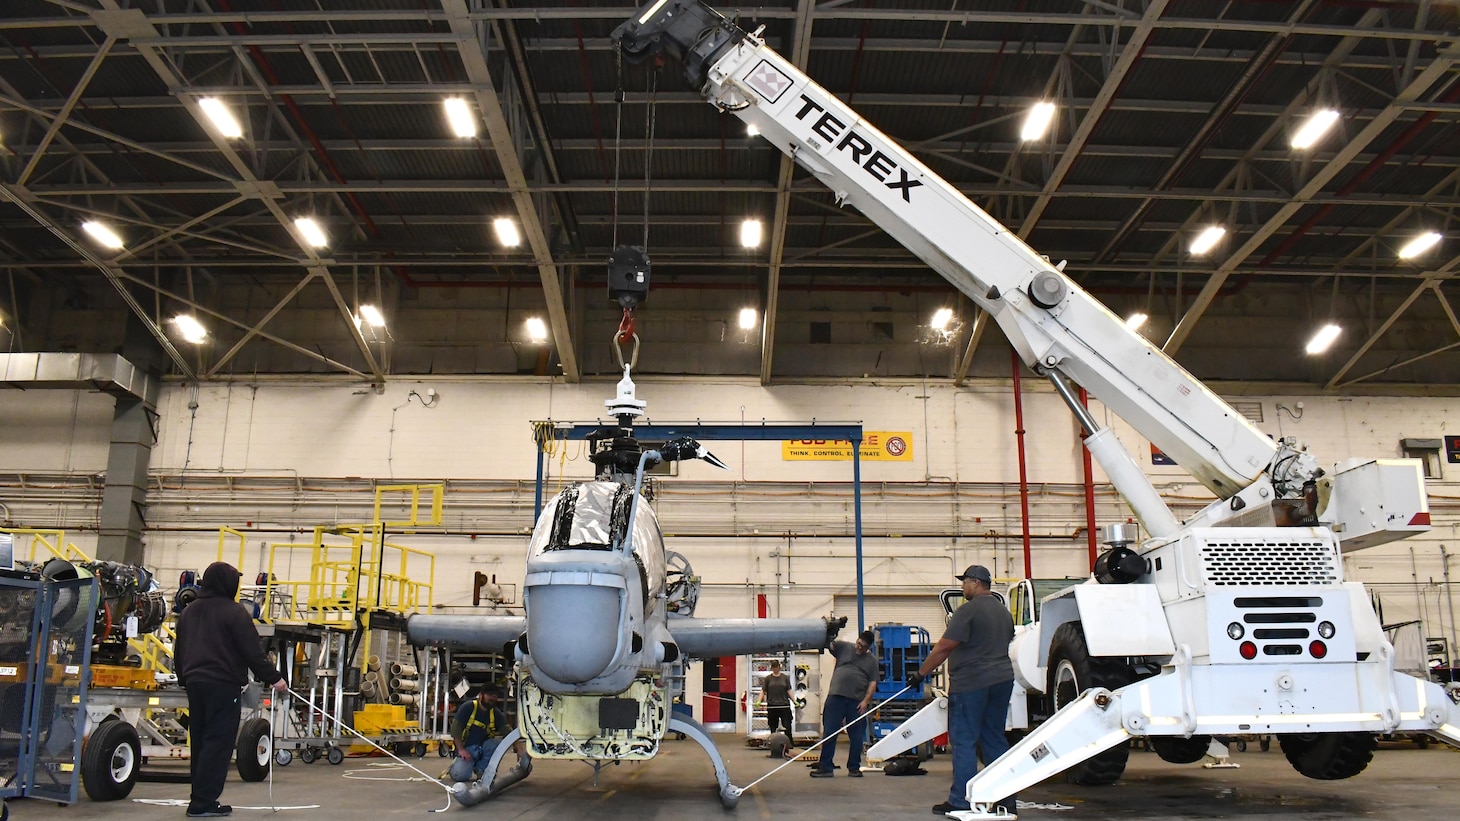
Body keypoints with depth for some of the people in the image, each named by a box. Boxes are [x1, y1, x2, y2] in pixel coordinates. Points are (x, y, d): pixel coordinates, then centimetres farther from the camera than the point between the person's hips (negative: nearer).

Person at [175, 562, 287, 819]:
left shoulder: (189, 612, 14)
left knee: (200, 742, 14)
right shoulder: (234, 612, -10)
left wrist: (185, 679, 32)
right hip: (223, 684, -8)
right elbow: (252, 651, -13)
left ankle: (202, 799, 18)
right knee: (218, 744, -5)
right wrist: (273, 678, -6)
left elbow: (179, 652, 21)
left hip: (195, 683, 8)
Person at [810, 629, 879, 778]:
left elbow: (873, 683, 7)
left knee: (857, 736, 5)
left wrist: (866, 700, -5)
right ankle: (825, 767, 4)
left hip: (857, 701, 1)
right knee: (829, 734, -1)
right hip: (836, 697, -1)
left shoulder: (872, 660, 12)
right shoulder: (843, 648, 11)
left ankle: (854, 767, 17)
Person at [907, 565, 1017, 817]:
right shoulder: (1003, 611, 15)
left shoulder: (968, 610, -12)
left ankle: (960, 801, -2)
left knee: (964, 741, -3)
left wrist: (920, 674, -7)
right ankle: (1007, 798, 13)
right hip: (1002, 680, 8)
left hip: (971, 683, -8)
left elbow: (944, 647, -14)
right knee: (994, 739, 14)